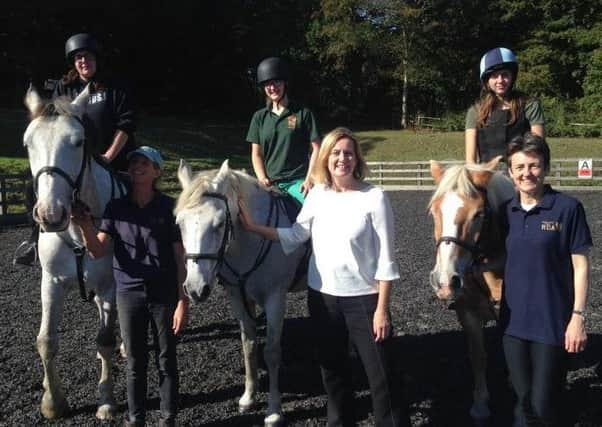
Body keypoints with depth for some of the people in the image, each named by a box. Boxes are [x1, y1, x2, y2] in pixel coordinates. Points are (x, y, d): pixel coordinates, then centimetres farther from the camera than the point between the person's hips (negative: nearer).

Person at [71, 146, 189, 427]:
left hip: (164, 295, -2)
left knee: (167, 360, 10)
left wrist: (183, 302, -9)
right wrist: (85, 227, -25)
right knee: (135, 362, 13)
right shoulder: (116, 208, 1)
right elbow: (98, 251, -6)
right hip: (129, 295, 2)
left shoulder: (169, 208, -6)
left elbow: (181, 258, -6)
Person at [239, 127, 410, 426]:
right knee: (332, 369, 19)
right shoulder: (317, 195, 1)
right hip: (322, 297, 4)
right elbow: (295, 236, 9)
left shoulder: (374, 197, -12)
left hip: (363, 298, -4)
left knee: (381, 375, 3)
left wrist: (382, 309, -13)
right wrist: (253, 227, 0)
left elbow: (385, 259, -11)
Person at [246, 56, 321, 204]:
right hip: (270, 183, 3)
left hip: (297, 181, -3)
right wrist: (262, 179, -4)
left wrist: (308, 180, -8)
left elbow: (316, 149, 1)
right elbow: (256, 154, 11)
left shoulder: (303, 114, 1)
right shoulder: (259, 117, 10)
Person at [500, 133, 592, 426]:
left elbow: (580, 266, -8)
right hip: (514, 321, 4)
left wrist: (578, 316, -11)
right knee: (523, 402, 16)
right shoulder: (506, 211, 4)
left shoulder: (568, 208, -9)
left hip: (553, 323, -4)